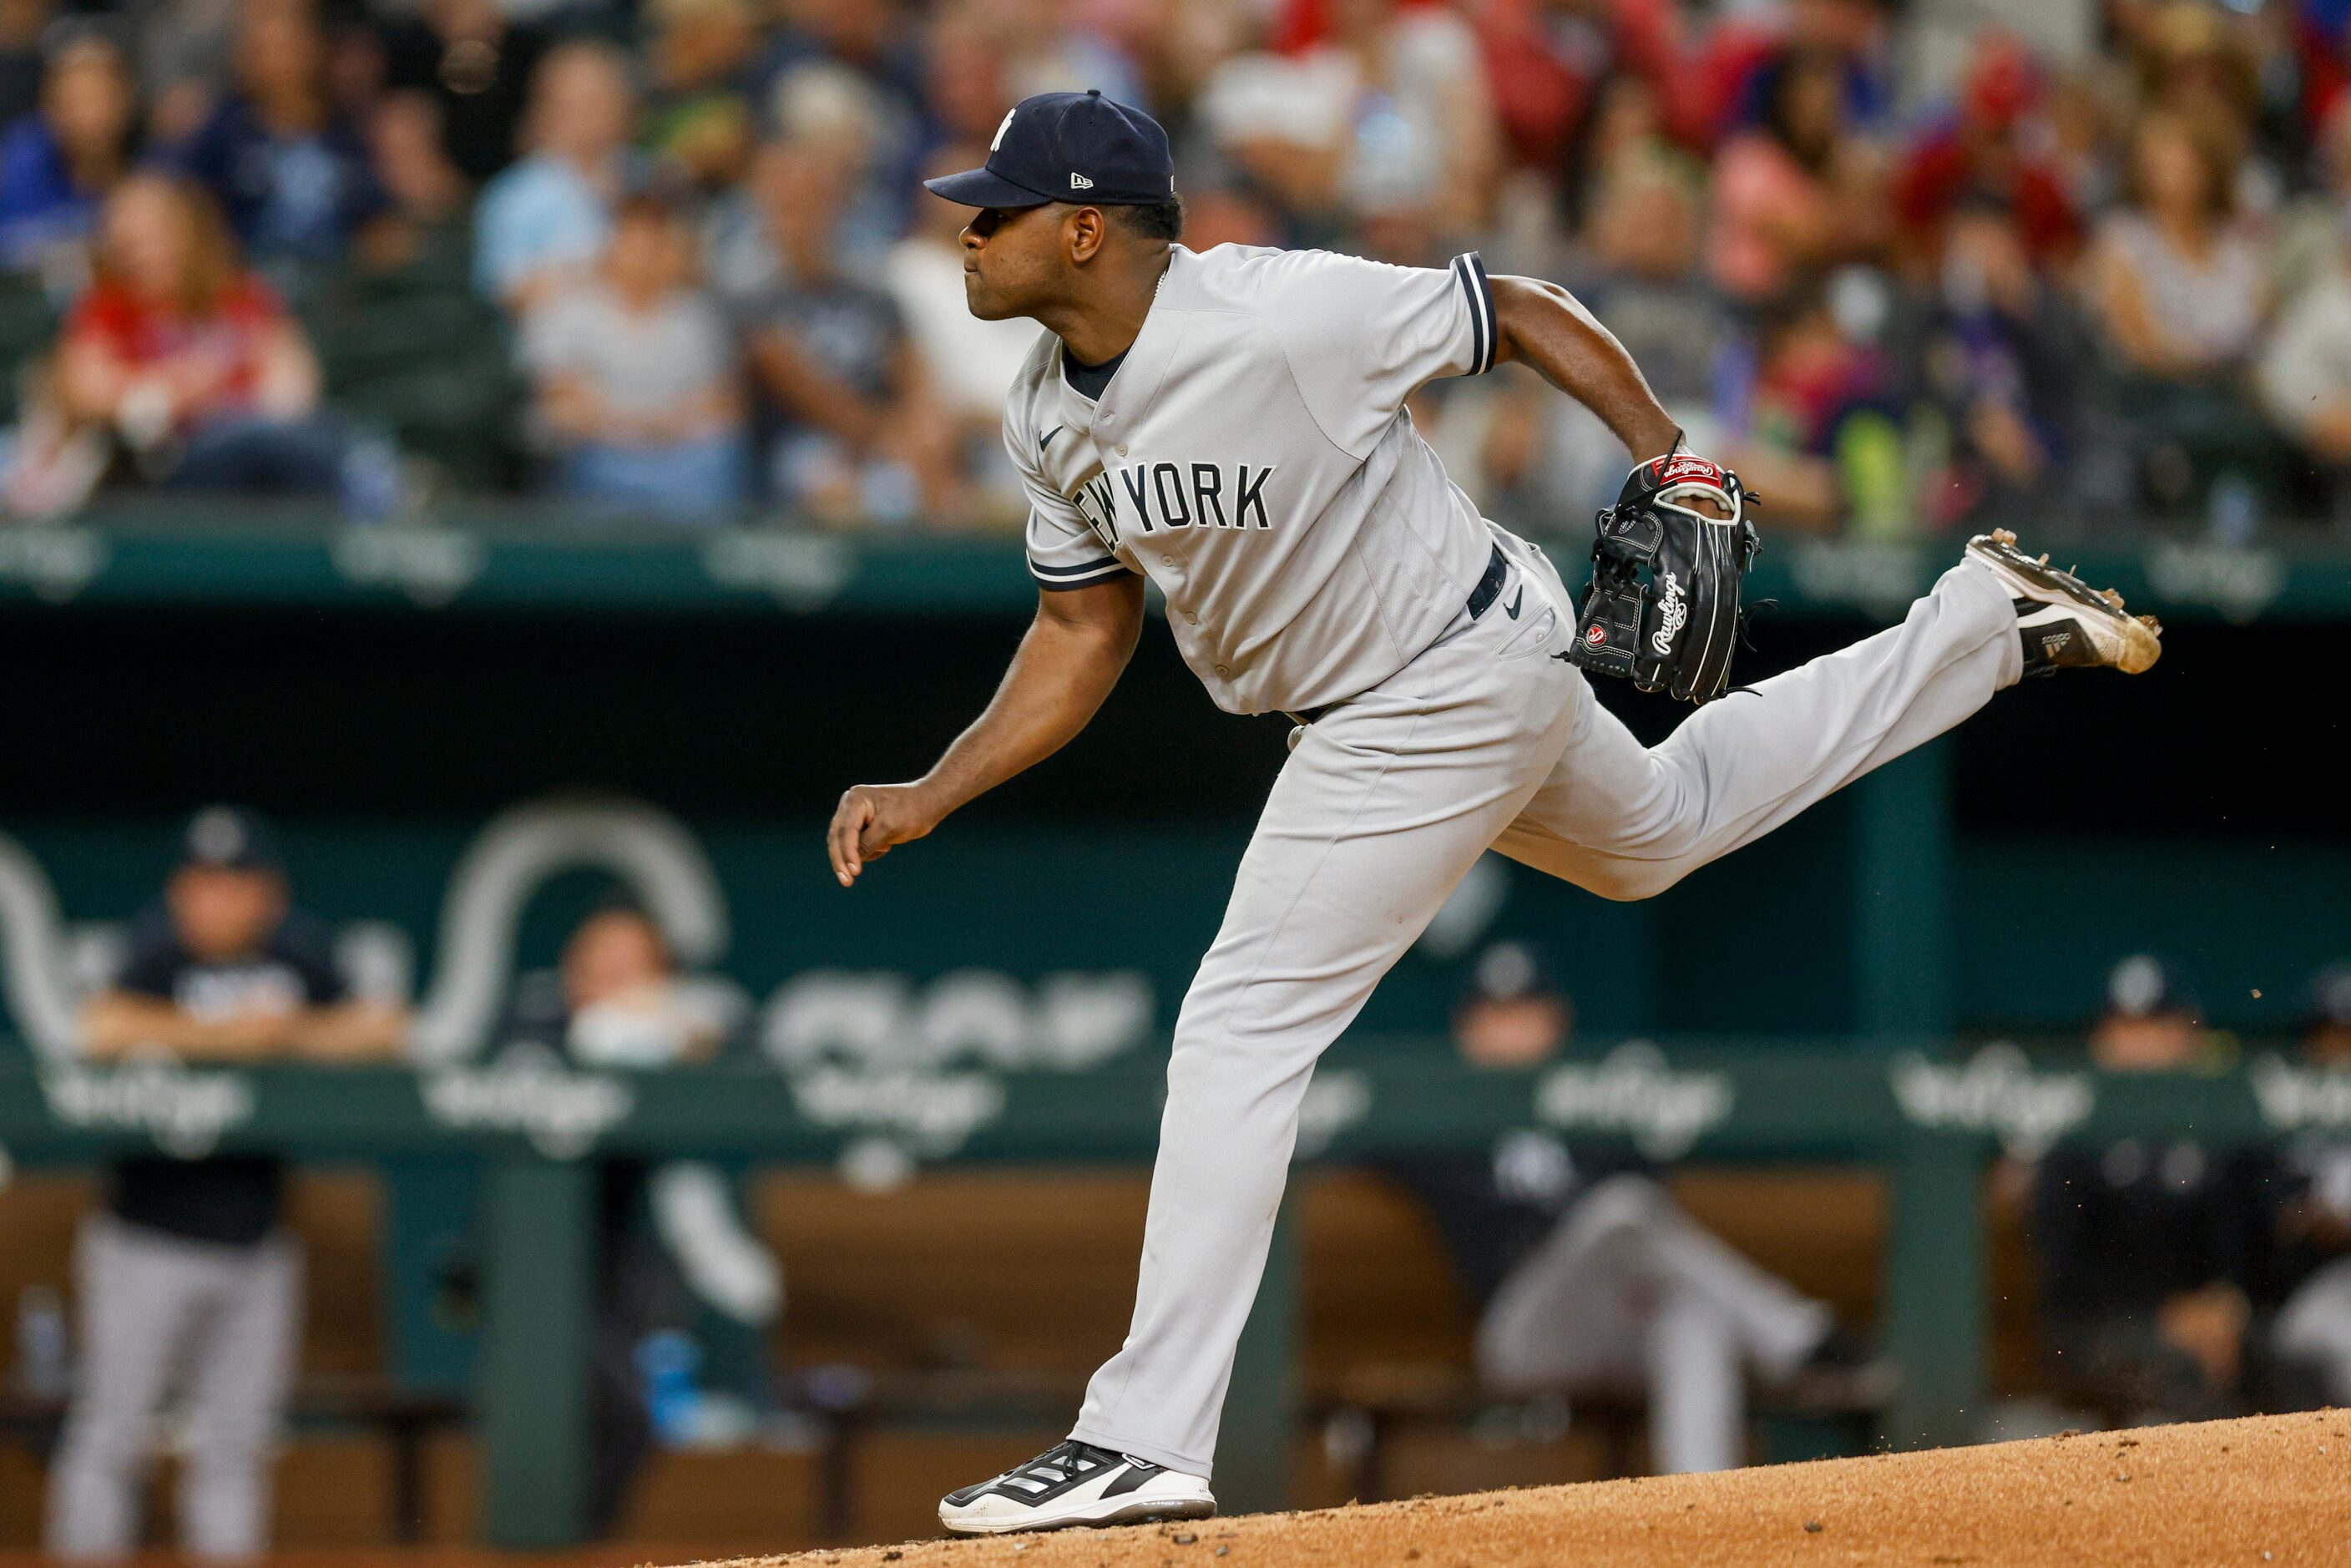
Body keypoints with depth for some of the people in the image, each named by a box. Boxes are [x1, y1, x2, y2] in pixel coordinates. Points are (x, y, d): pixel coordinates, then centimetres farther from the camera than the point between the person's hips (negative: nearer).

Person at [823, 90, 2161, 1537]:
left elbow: (1526, 314, -17)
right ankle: (1984, 626, 45)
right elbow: (1083, 635, 5)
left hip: (1451, 693, -9)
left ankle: (1146, 1443, -10)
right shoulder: (1049, 415, -4)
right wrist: (926, 801, -4)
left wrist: (1669, 457, -25)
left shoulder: (1284, 315, -30)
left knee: (1243, 1026, -12)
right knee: (1663, 831, 32)